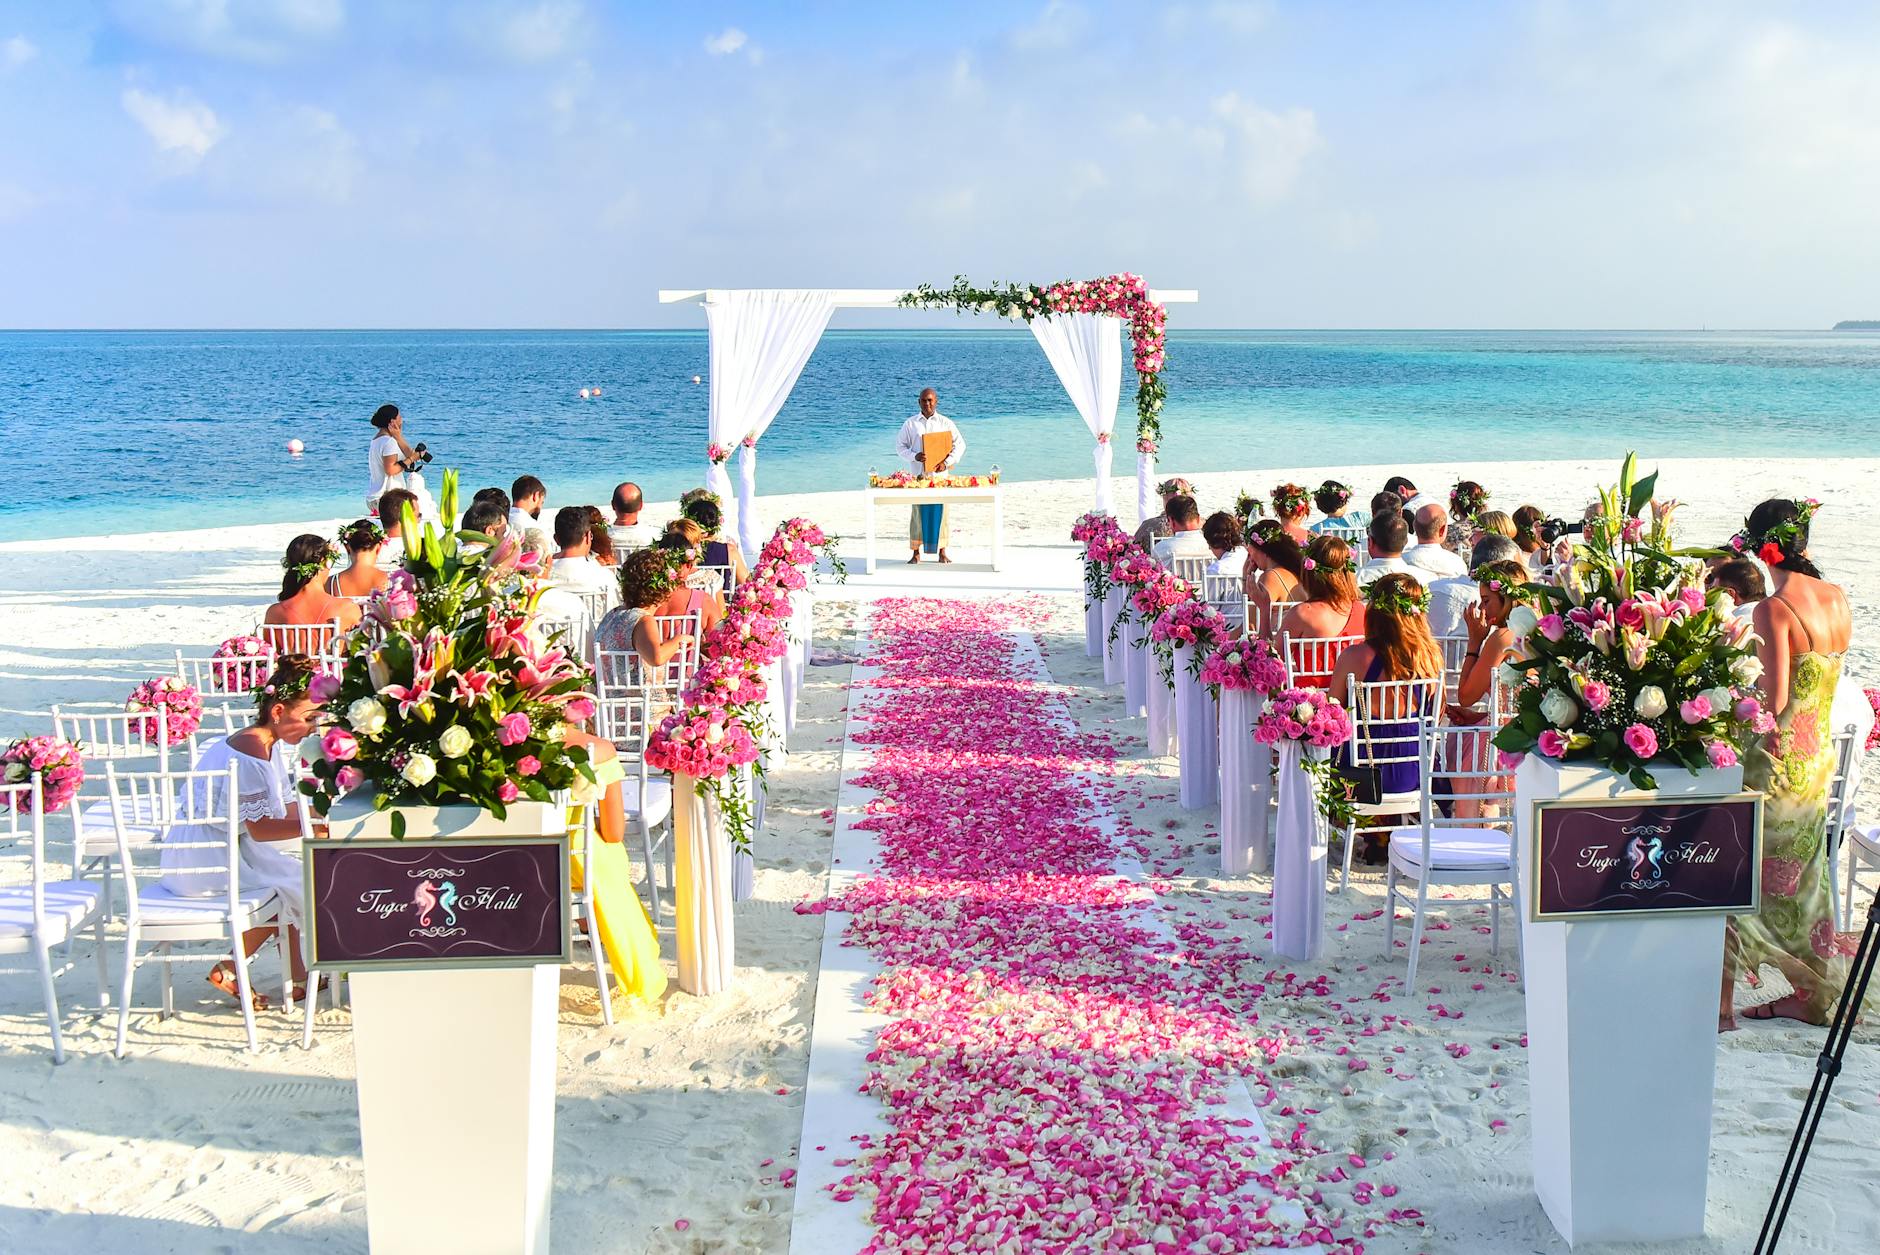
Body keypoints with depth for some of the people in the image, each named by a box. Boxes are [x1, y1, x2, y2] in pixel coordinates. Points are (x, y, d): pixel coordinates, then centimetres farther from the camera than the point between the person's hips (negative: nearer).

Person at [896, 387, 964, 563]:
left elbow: (960, 444, 4)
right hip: (917, 474, 0)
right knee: (918, 512, 1)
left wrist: (947, 462, -10)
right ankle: (916, 553, 7)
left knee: (940, 512, 1)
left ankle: (942, 552, 8)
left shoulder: (945, 423, 5)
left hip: (939, 474, 0)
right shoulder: (910, 424, 6)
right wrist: (914, 456, -13)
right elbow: (901, 446, 6)